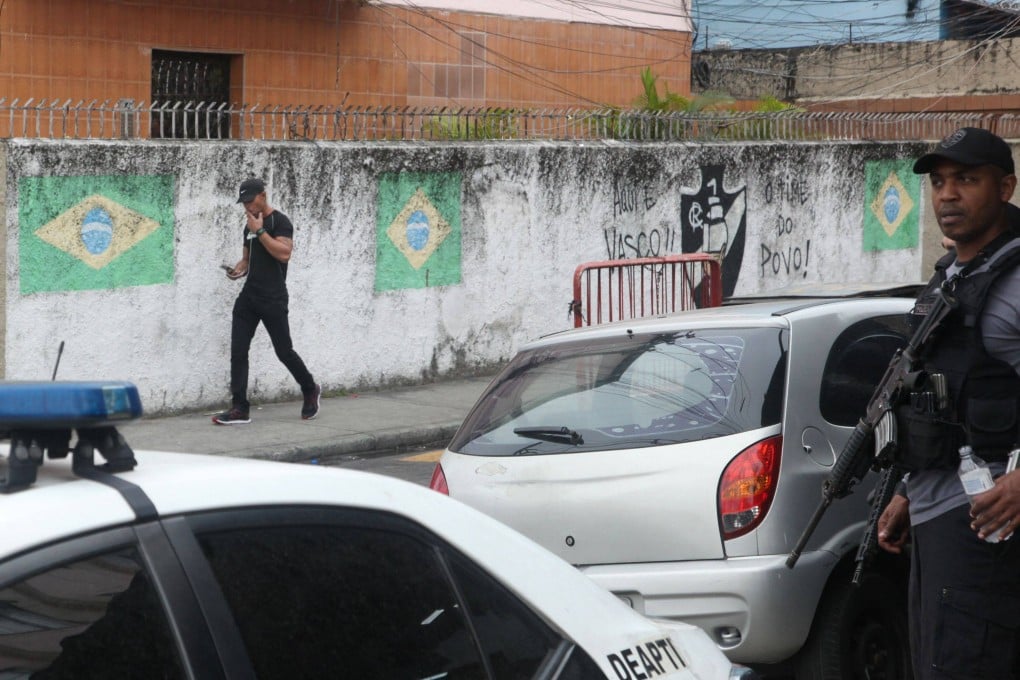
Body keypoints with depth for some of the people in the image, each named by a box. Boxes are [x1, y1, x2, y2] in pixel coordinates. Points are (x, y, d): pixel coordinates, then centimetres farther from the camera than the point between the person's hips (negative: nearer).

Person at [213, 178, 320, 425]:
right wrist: (238, 270, 2)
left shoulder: (279, 222, -9)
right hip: (248, 296, 7)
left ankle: (310, 390, 27)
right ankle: (240, 409, -2)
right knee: (238, 351, -2)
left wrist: (260, 231, -20)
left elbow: (284, 253, -23)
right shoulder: (250, 225, 16)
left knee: (284, 351, 1)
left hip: (272, 299, -7)